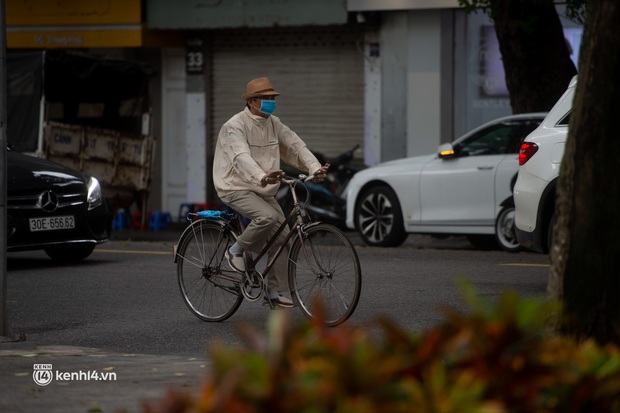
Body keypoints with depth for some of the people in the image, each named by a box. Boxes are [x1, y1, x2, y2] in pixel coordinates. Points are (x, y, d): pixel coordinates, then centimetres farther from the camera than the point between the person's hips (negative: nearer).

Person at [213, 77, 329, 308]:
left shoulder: (273, 124, 8)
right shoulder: (235, 126, -16)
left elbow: (295, 145, 1)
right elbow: (242, 158, -32)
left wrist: (315, 167, -17)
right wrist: (262, 177, -50)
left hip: (263, 191, 8)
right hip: (236, 188, -8)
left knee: (283, 236, -2)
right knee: (268, 217, -33)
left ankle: (275, 291, 7)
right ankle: (237, 250, -8)